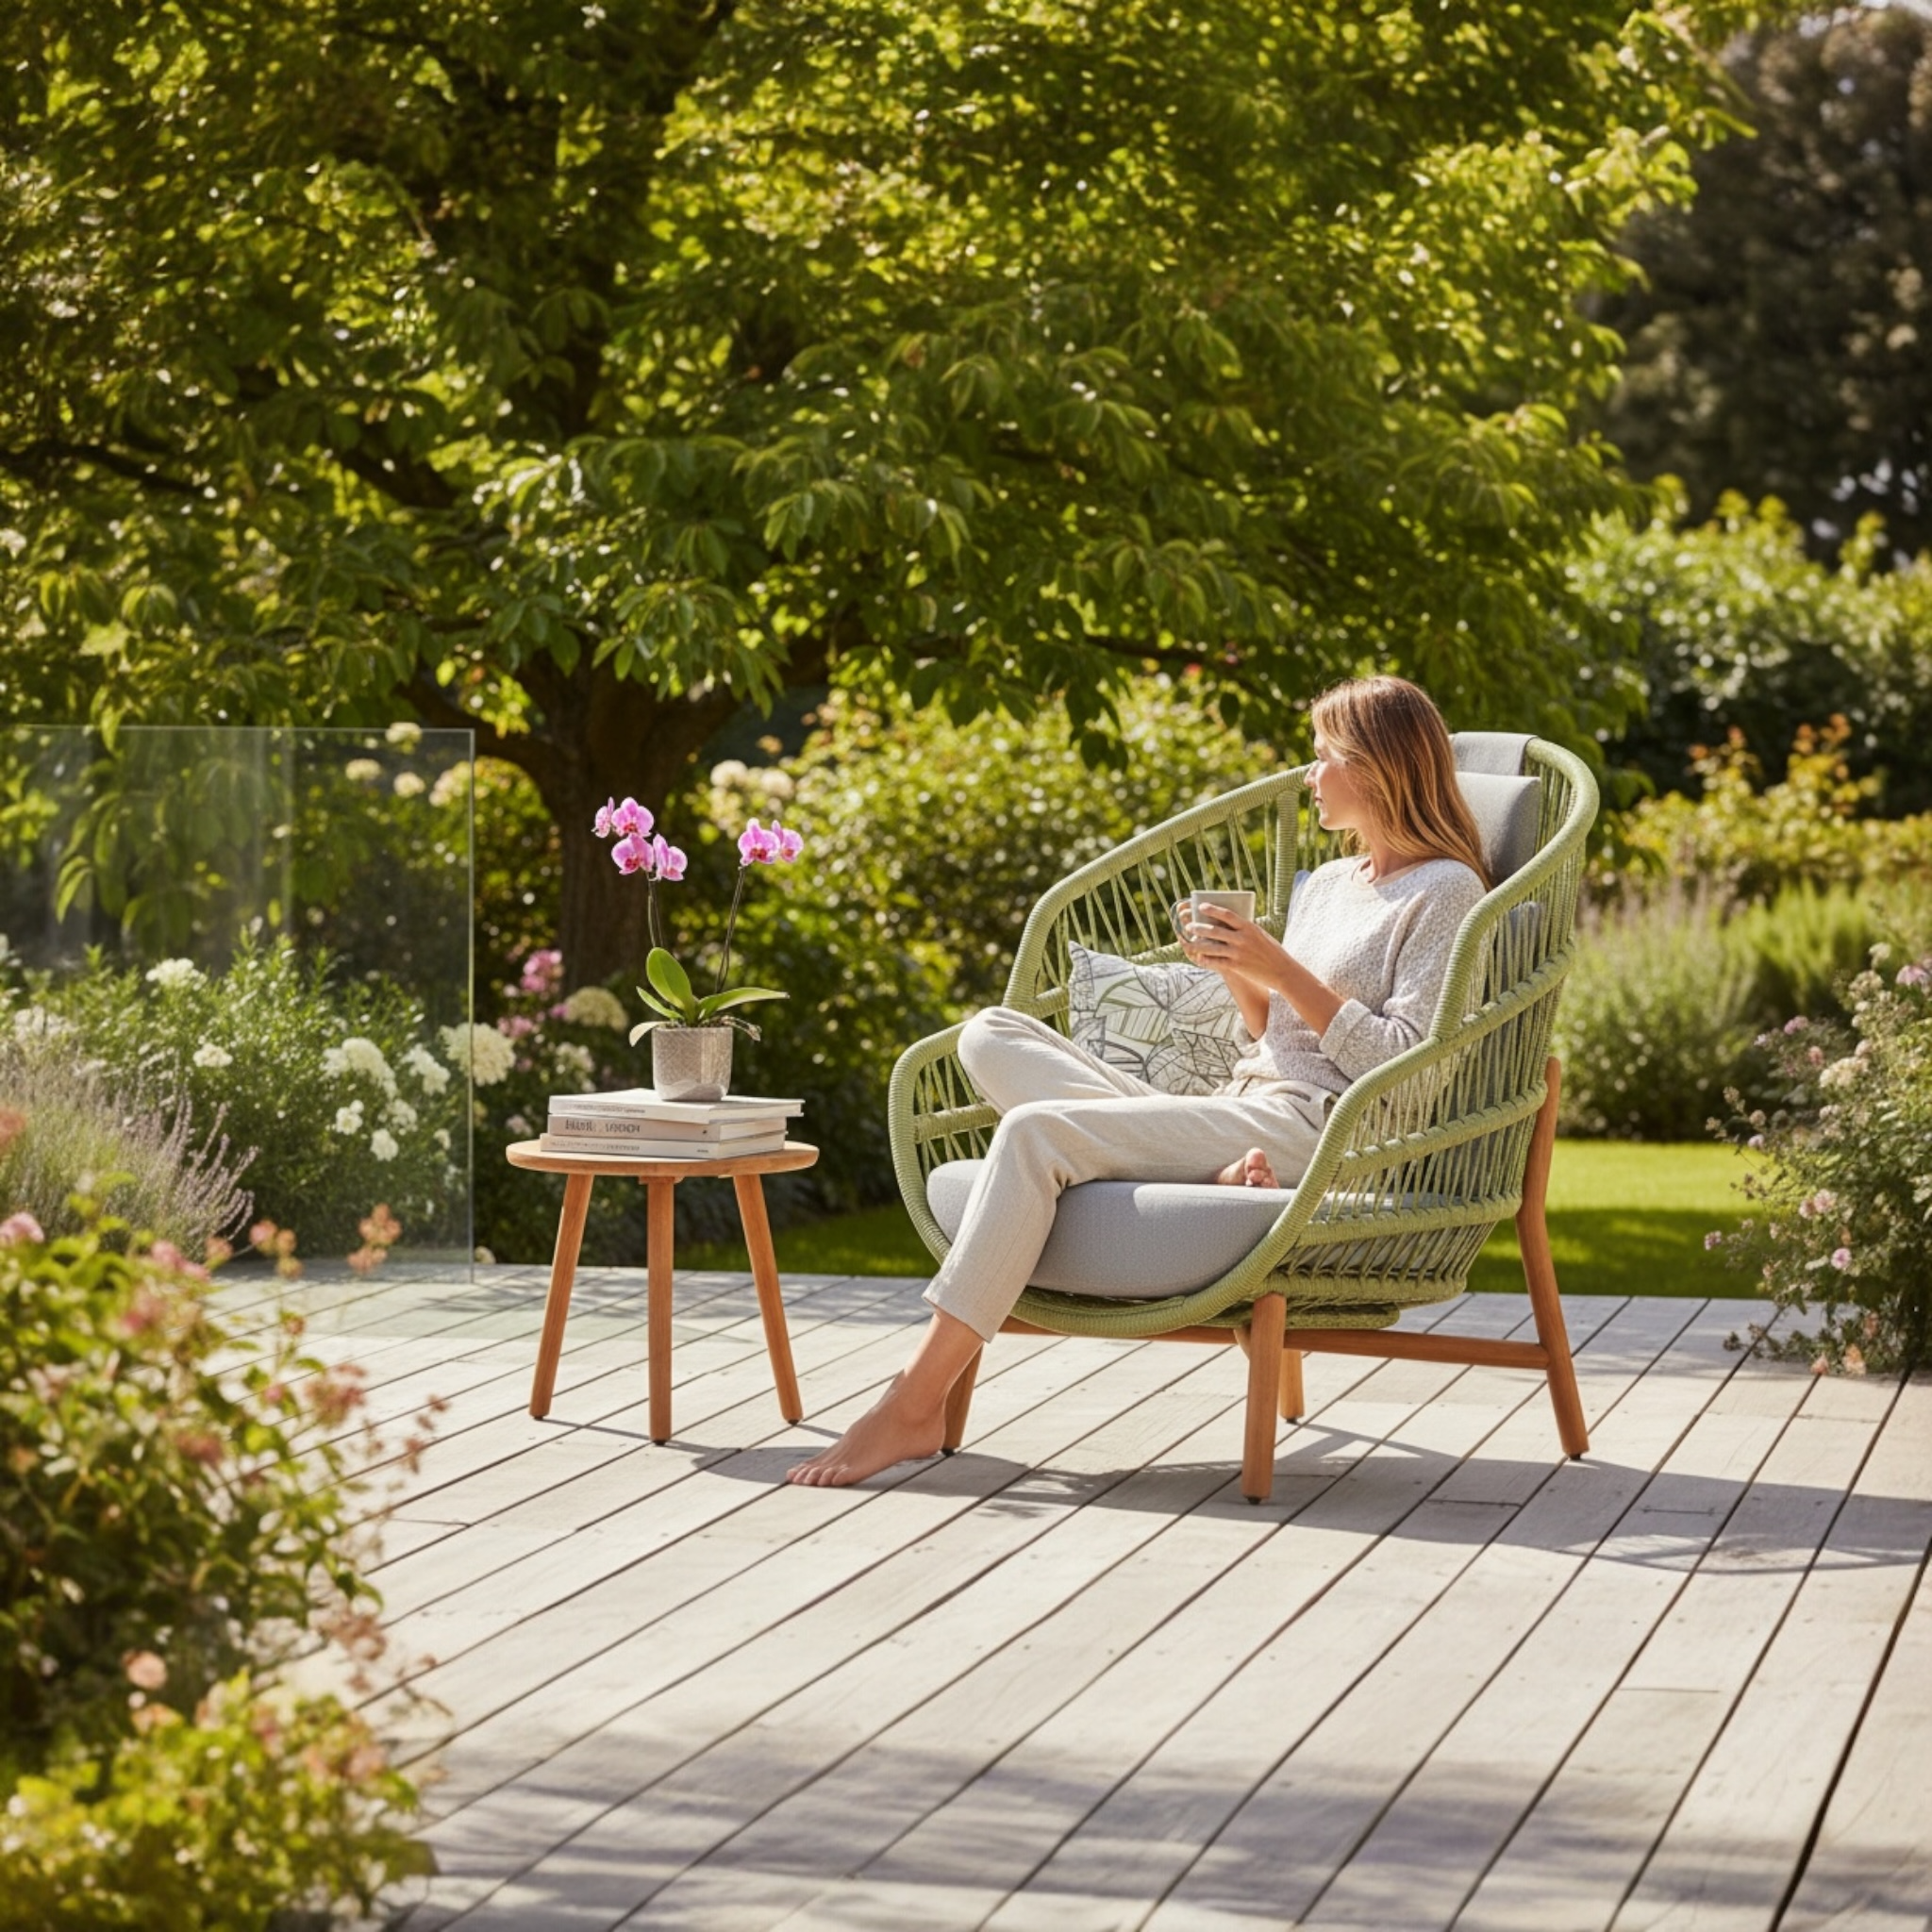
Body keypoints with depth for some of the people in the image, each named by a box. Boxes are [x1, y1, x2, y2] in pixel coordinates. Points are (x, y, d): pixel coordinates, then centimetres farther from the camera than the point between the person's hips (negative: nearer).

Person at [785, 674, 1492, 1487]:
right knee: (992, 1036, -6)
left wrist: (1281, 970, -12)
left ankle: (915, 1404, -31)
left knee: (1036, 1131, -27)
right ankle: (1216, 1171, -24)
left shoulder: (1443, 892, 0)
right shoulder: (1323, 884, 26)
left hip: (1310, 1128, -9)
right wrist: (1240, 975, 6)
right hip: (1241, 1108, 9)